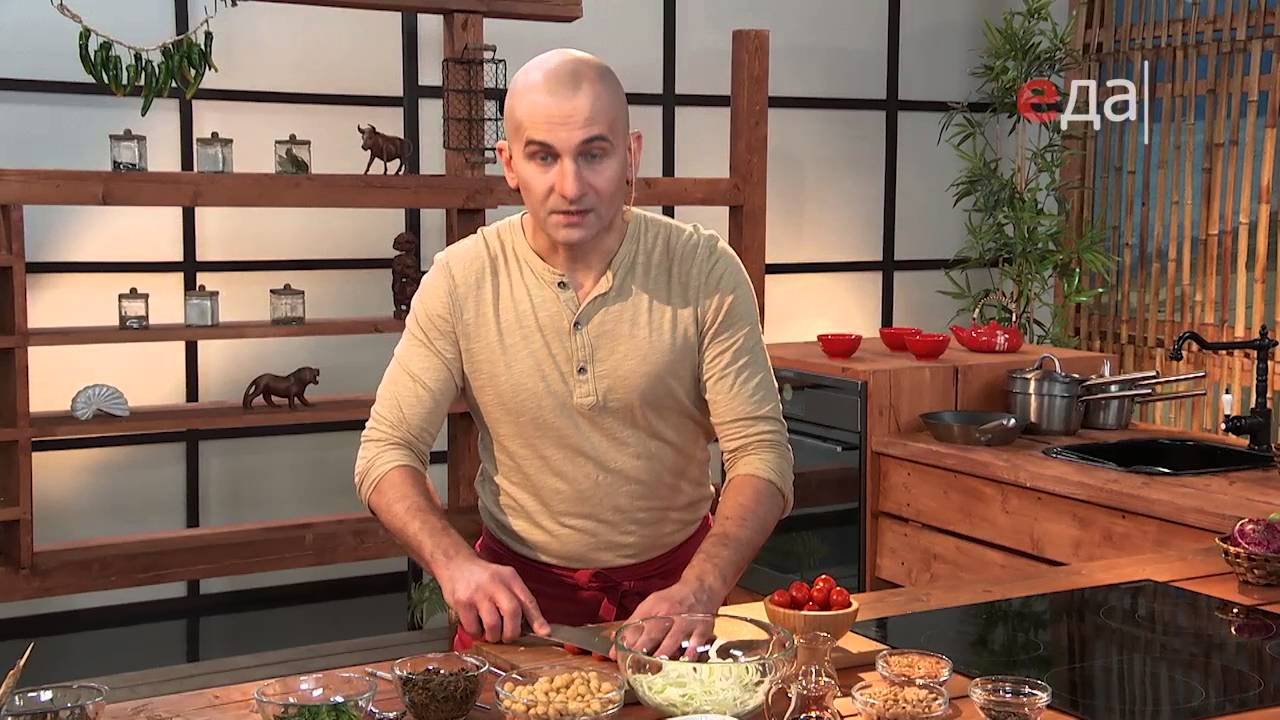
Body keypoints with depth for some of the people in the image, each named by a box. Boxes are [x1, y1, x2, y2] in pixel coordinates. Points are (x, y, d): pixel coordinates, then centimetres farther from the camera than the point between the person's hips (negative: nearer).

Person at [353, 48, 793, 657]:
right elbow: (386, 451, -5)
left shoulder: (707, 272, -11)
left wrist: (700, 590, -28)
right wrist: (453, 562, -24)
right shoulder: (459, 281, -9)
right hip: (518, 583, 0)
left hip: (674, 577, 0)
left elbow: (760, 451, -12)